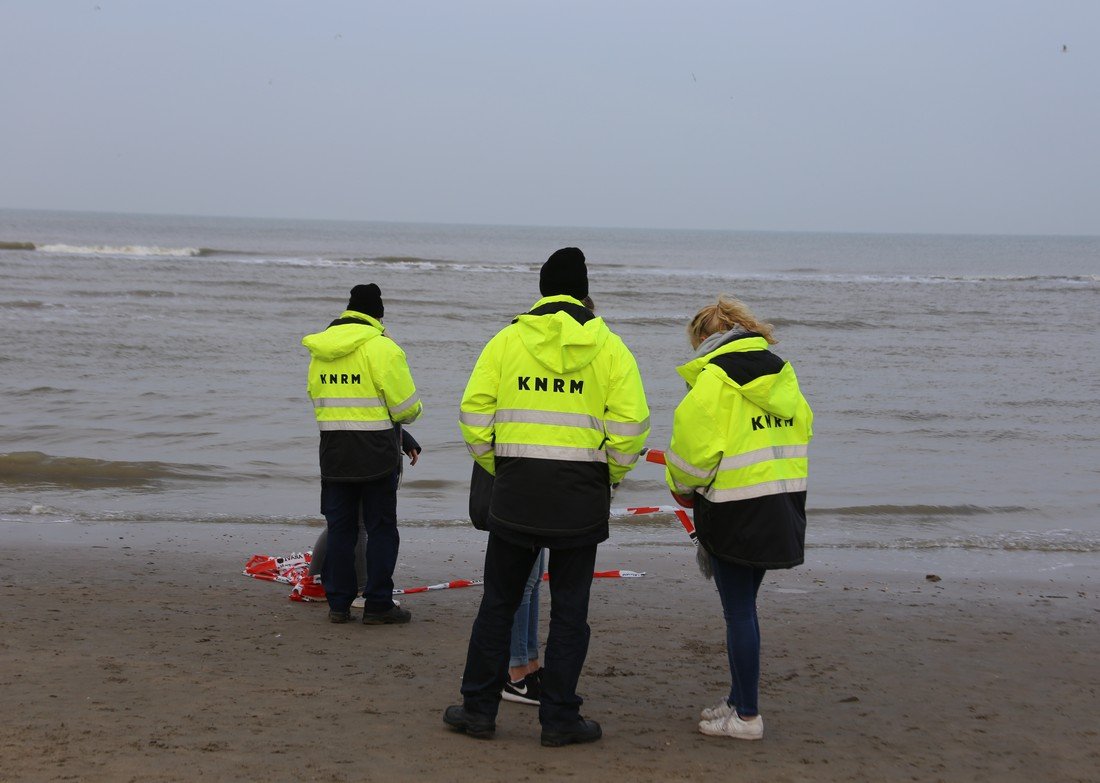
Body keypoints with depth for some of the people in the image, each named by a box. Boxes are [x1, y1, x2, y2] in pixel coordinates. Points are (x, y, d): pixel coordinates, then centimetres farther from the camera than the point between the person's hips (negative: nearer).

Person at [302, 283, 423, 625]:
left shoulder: (319, 349, 9)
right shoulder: (381, 347, -12)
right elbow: (406, 406, -11)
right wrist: (411, 413, 11)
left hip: (333, 450, 6)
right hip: (375, 450, -5)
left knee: (339, 527, 12)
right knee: (381, 528, 3)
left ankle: (338, 603, 14)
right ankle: (378, 605, 4)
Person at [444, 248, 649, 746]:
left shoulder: (506, 341, 2)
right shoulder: (609, 347, -1)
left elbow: (474, 412, -2)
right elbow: (630, 423, -8)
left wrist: (493, 465, 11)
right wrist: (610, 476, 7)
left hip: (515, 491, 1)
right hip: (582, 498, -1)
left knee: (498, 602, 12)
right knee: (569, 608, 7)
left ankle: (478, 708, 17)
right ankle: (559, 719, 10)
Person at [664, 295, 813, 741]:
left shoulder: (714, 378, -12)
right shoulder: (782, 373, 11)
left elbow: (694, 444, -13)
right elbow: (802, 431, 15)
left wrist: (682, 487, 6)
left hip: (736, 508, -8)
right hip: (783, 505, 8)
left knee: (738, 610, -1)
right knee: (743, 605, 18)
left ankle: (746, 716, 3)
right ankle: (739, 700, 26)